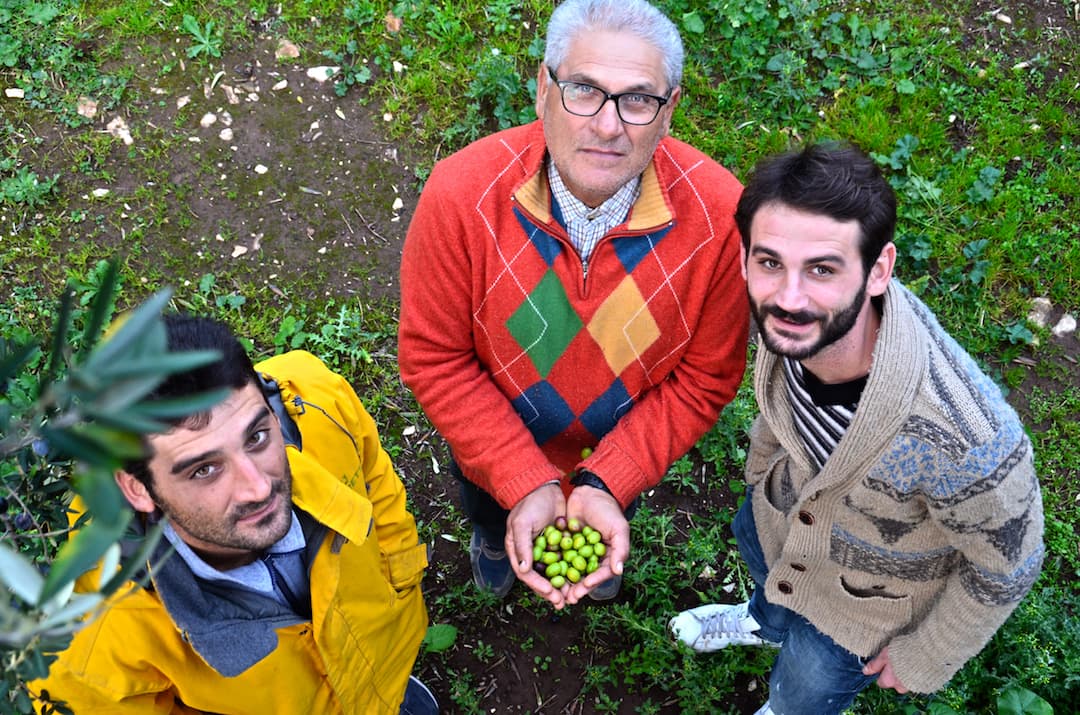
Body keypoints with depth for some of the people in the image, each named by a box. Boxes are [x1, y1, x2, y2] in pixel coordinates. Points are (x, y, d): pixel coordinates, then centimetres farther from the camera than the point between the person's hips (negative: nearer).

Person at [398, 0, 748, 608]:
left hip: (626, 448, 1)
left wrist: (606, 482, -31)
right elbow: (435, 357, -25)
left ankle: (600, 555, 76)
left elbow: (706, 377, -22)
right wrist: (525, 485, -31)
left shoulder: (720, 213, -33)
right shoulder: (462, 193, -35)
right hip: (495, 446, 0)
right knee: (492, 511, 36)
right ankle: (493, 541, 75)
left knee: (610, 525, 37)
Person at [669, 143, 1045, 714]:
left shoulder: (966, 441, -48)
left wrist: (923, 659, -9)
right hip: (786, 507, 4)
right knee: (761, 557, 36)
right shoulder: (790, 320, -31)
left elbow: (1006, 571, -25)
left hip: (870, 597, -4)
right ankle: (764, 623, 74)